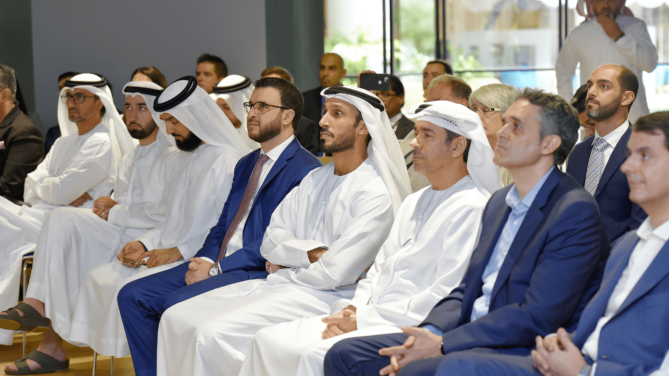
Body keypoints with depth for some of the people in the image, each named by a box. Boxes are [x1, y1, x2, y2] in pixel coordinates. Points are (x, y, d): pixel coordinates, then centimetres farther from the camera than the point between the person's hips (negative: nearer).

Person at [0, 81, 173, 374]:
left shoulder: (173, 157, -3)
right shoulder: (128, 160, 25)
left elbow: (166, 214, -14)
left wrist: (113, 212, -8)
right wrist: (109, 204, 1)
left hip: (148, 240, -7)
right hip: (119, 233, 7)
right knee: (61, 218, -18)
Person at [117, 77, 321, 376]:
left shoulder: (305, 170, -9)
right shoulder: (246, 164, 22)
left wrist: (216, 268, -17)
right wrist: (205, 259, -2)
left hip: (258, 272, -9)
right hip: (217, 263, 9)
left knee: (179, 302, -30)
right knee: (132, 295, -4)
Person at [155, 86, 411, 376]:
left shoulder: (376, 193, -10)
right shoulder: (315, 179, 17)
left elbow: (335, 273, -16)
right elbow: (270, 242, 11)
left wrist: (283, 271, 0)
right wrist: (311, 252, -8)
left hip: (328, 298, -8)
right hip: (280, 286, 8)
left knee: (213, 333, -26)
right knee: (176, 319, -6)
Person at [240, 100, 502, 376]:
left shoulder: (471, 209, -9)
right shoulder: (414, 203, 22)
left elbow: (446, 298, -17)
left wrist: (364, 319, -15)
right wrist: (352, 309, 1)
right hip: (369, 317, 9)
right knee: (268, 340, -5)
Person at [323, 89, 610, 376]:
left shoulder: (575, 210, -12)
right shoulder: (499, 202, 17)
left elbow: (537, 317, -18)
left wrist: (443, 345, -18)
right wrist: (429, 333, -4)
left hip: (523, 352, -9)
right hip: (473, 336, 9)